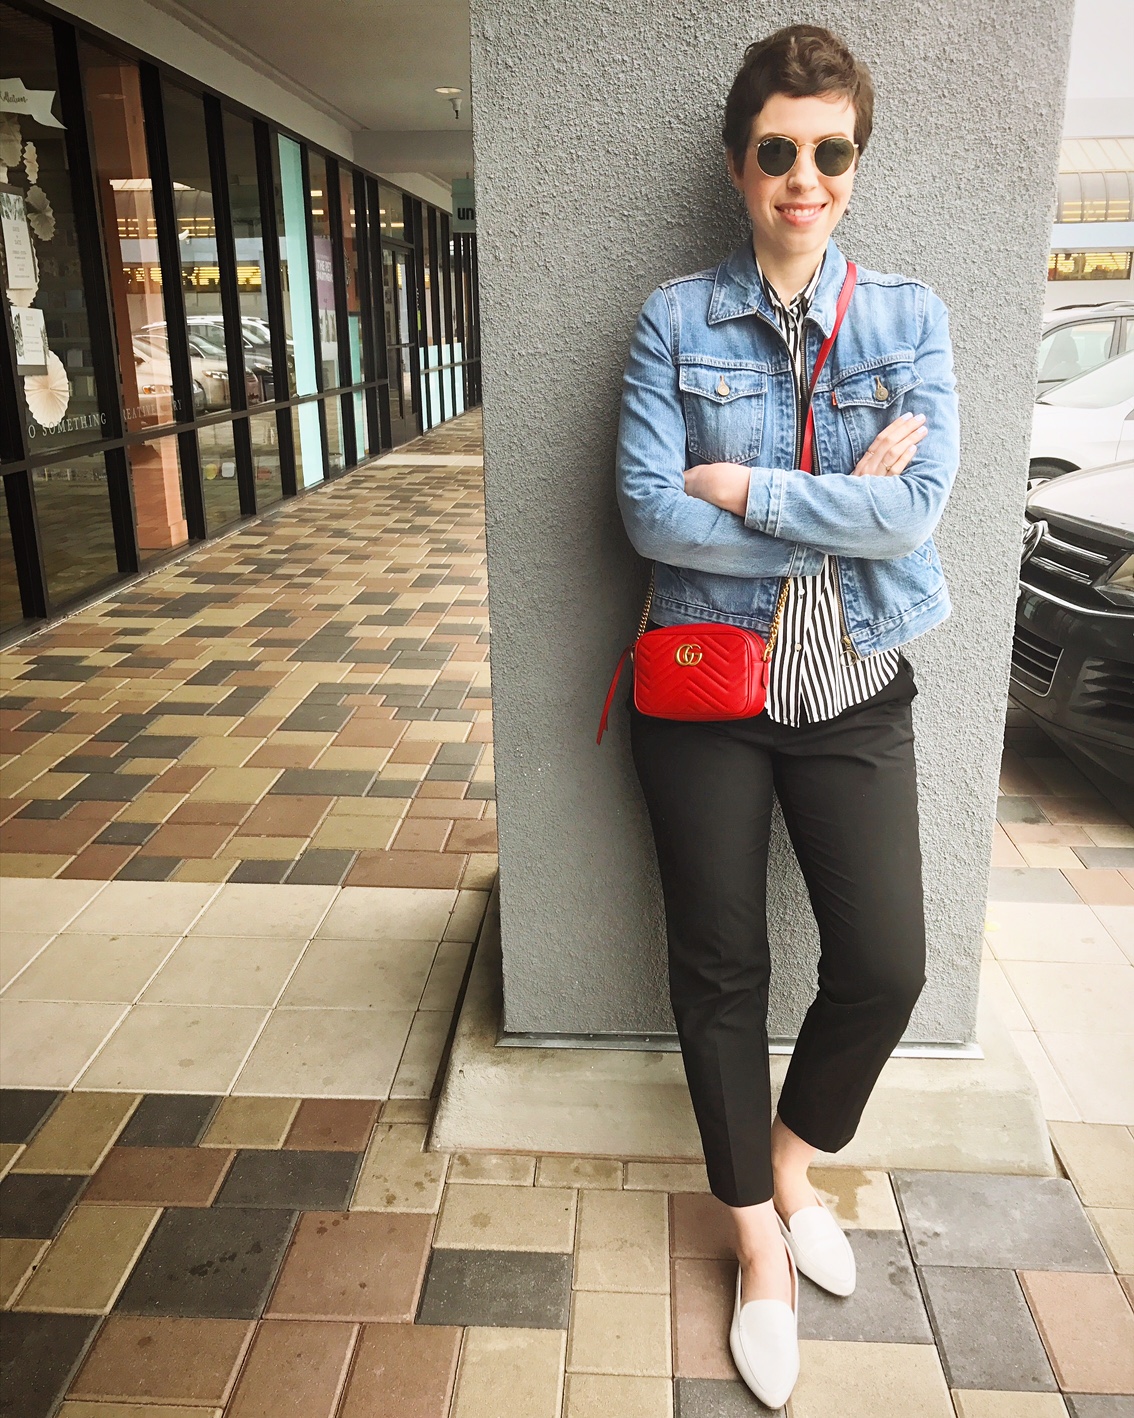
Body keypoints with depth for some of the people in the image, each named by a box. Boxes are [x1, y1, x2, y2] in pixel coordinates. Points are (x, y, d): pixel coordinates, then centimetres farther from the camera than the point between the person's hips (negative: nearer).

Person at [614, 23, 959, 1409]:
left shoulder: (909, 317, 2)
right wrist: (842, 509, -13)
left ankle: (793, 1159, 34)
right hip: (707, 692, -1)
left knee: (886, 962, 1)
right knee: (720, 966, 7)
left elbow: (920, 504, -13)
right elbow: (649, 512, -14)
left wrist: (745, 488, -16)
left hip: (855, 693, 2)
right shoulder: (676, 318, -2)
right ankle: (762, 1239, 31)